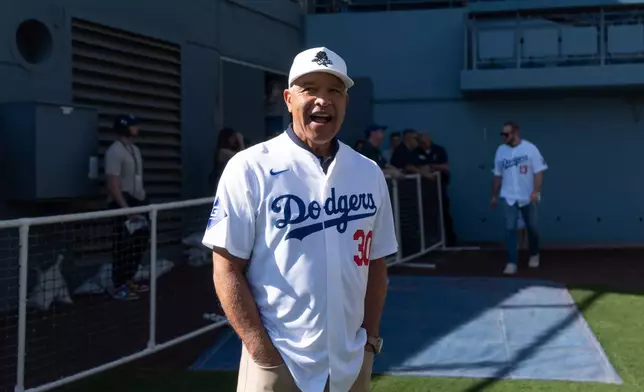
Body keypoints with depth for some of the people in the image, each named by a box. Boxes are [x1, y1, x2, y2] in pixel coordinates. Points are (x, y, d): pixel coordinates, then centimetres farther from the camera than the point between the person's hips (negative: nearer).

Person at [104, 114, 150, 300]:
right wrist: (126, 207, -24)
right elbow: (113, 183, -21)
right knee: (123, 246, -5)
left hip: (137, 203, 9)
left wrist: (143, 201, 15)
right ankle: (119, 287, 1)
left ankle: (128, 281, 24)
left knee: (138, 243, 13)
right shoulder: (115, 151, -15)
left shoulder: (135, 149, 14)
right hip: (122, 204, -9)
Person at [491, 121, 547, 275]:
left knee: (532, 227, 11)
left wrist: (536, 191, -21)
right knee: (510, 229, -7)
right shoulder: (500, 150, 3)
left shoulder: (530, 148, -9)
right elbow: (498, 175, 11)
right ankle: (512, 263, -6)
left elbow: (538, 172, -10)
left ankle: (534, 255, 34)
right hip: (508, 197, 2)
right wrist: (494, 195, 13)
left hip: (528, 197, -2)